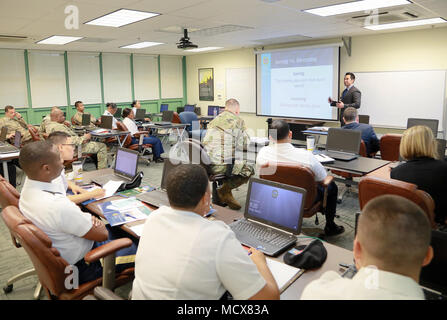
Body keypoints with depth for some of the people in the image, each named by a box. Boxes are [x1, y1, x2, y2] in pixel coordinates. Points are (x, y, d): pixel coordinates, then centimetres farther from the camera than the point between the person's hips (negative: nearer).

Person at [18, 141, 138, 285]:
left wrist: (87, 218, -10)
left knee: (117, 230, 22)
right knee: (137, 247, 4)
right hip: (80, 267, -9)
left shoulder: (29, 186, -9)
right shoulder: (58, 206, -38)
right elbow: (101, 235, -25)